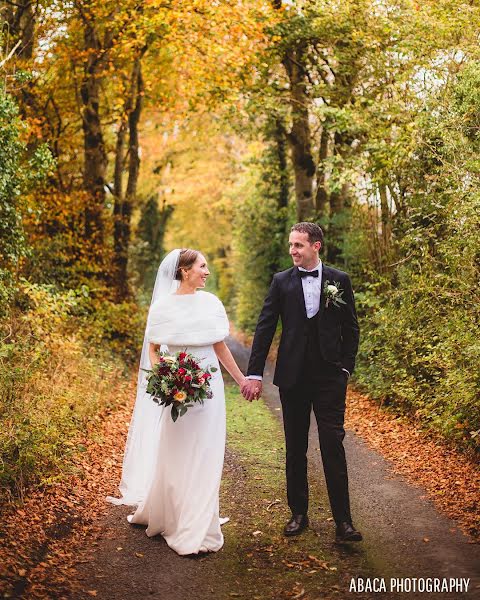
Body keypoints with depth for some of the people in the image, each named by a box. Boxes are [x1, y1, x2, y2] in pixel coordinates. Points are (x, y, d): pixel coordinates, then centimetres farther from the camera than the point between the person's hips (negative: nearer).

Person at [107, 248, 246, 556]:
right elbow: (153, 350, 3)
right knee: (175, 455, 6)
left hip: (209, 387, 2)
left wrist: (242, 379, 12)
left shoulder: (211, 302, 3)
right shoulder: (163, 306, -4)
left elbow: (220, 347, 10)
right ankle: (163, 515, 28)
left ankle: (198, 530, 18)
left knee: (204, 457, 5)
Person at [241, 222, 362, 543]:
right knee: (295, 448, 9)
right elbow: (265, 328, 1)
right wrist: (255, 373, -4)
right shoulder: (281, 281, 4)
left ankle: (343, 521, -1)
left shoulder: (339, 280, 3)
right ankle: (299, 514, 20)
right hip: (293, 376, 2)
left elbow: (351, 329, 7)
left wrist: (346, 368, -1)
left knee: (333, 445, -5)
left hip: (329, 375, -1)